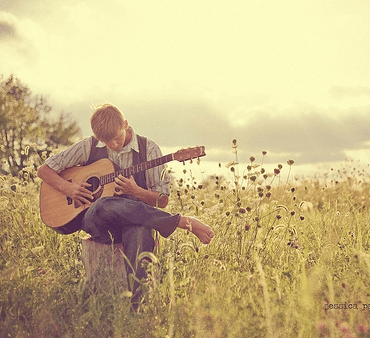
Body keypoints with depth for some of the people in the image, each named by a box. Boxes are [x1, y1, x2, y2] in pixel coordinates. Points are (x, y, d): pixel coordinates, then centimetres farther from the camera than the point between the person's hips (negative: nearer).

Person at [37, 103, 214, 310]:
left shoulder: (148, 149, 3)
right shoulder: (89, 147, 5)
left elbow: (162, 200, 5)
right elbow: (44, 170, 12)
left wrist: (136, 192, -15)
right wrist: (67, 188, -7)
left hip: (133, 219, 0)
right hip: (95, 221, 1)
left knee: (141, 233, -40)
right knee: (106, 205, -39)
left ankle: (135, 307, -40)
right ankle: (183, 223, -31)